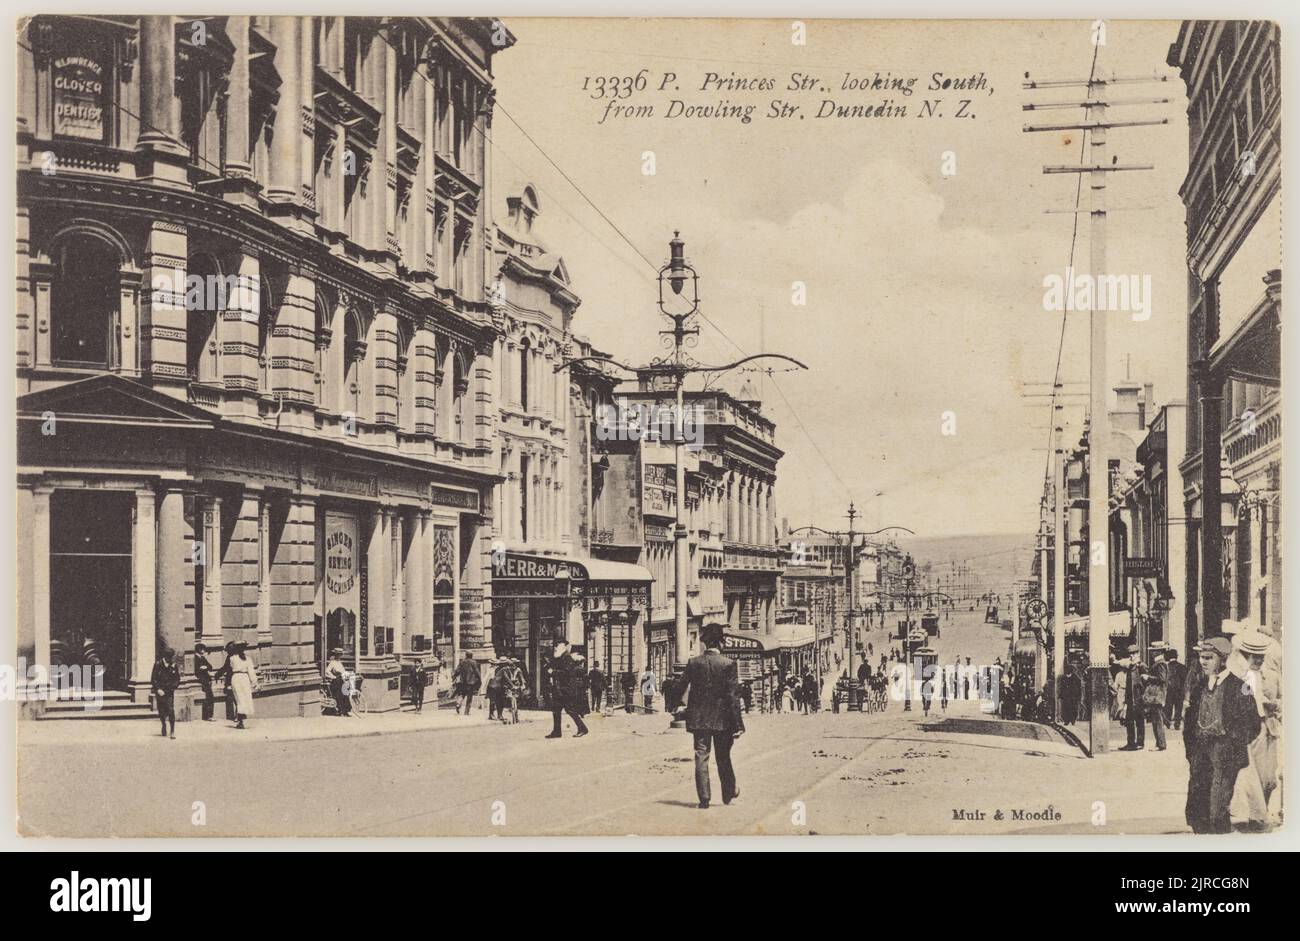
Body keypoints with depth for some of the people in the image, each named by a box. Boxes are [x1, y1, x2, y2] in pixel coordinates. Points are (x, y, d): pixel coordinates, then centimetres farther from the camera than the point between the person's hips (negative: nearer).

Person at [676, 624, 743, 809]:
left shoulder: (693, 663, -4)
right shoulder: (728, 664, -12)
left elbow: (682, 689, 3)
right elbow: (732, 696, -13)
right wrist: (738, 724, -9)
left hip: (699, 718, 1)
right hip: (722, 719, -1)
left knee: (701, 757, 4)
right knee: (723, 758, 14)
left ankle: (704, 798, 2)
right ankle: (729, 793, 30)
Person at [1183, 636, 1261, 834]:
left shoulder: (1237, 687, -6)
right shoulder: (1199, 686, 13)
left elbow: (1252, 724, -7)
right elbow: (1190, 721, 19)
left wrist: (1233, 747, -8)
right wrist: (1191, 748, 10)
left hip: (1223, 753, -6)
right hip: (1200, 751, 6)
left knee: (1217, 813, -9)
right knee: (1195, 811, 5)